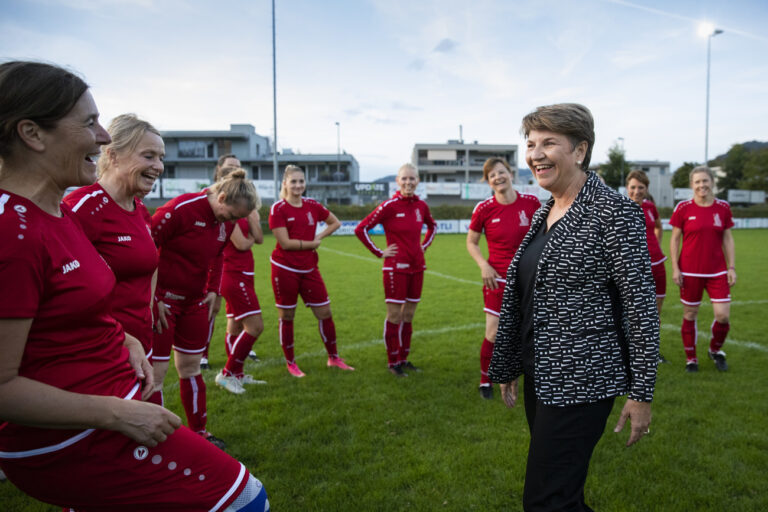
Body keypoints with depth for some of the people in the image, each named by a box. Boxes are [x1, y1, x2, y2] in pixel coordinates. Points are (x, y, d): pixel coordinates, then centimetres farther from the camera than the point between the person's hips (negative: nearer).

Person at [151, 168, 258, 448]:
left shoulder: (226, 221, 1)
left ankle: (198, 431, 28)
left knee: (190, 367, 15)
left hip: (195, 302, 7)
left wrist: (213, 290, 6)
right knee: (155, 372, 0)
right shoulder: (180, 209, -21)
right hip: (162, 300, -7)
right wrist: (152, 300, -17)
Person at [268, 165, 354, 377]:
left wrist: (319, 236, 2)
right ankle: (290, 363, 23)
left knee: (325, 313, 6)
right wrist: (312, 244, -8)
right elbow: (285, 243, -15)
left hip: (309, 268, 4)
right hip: (284, 269, -4)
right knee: (286, 316, 6)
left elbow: (335, 222, 19)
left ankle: (333, 358, 24)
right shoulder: (278, 209, -8)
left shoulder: (312, 205, 5)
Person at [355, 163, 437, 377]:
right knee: (394, 316, 0)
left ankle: (404, 358, 25)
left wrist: (424, 246, 12)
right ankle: (393, 362, 14)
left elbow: (432, 226, 27)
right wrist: (379, 253, -9)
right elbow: (361, 229, -11)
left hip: (416, 267, 6)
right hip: (396, 267, -6)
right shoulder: (389, 206, -11)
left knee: (408, 316, 13)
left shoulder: (421, 206, 5)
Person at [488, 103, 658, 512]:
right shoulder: (542, 214, 10)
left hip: (581, 380, -8)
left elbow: (641, 304, -13)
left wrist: (641, 392, -13)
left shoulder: (613, 211, -12)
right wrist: (505, 369, 18)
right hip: (540, 375, 8)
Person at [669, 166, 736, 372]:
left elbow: (728, 239, 9)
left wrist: (732, 267, 3)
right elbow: (675, 239, 0)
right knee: (690, 315, 6)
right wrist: (675, 268, -6)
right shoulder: (683, 208, -4)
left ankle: (715, 350, 26)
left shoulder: (723, 208, 4)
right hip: (690, 272, -2)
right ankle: (691, 358, 23)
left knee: (723, 315, -3)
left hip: (717, 271, 2)